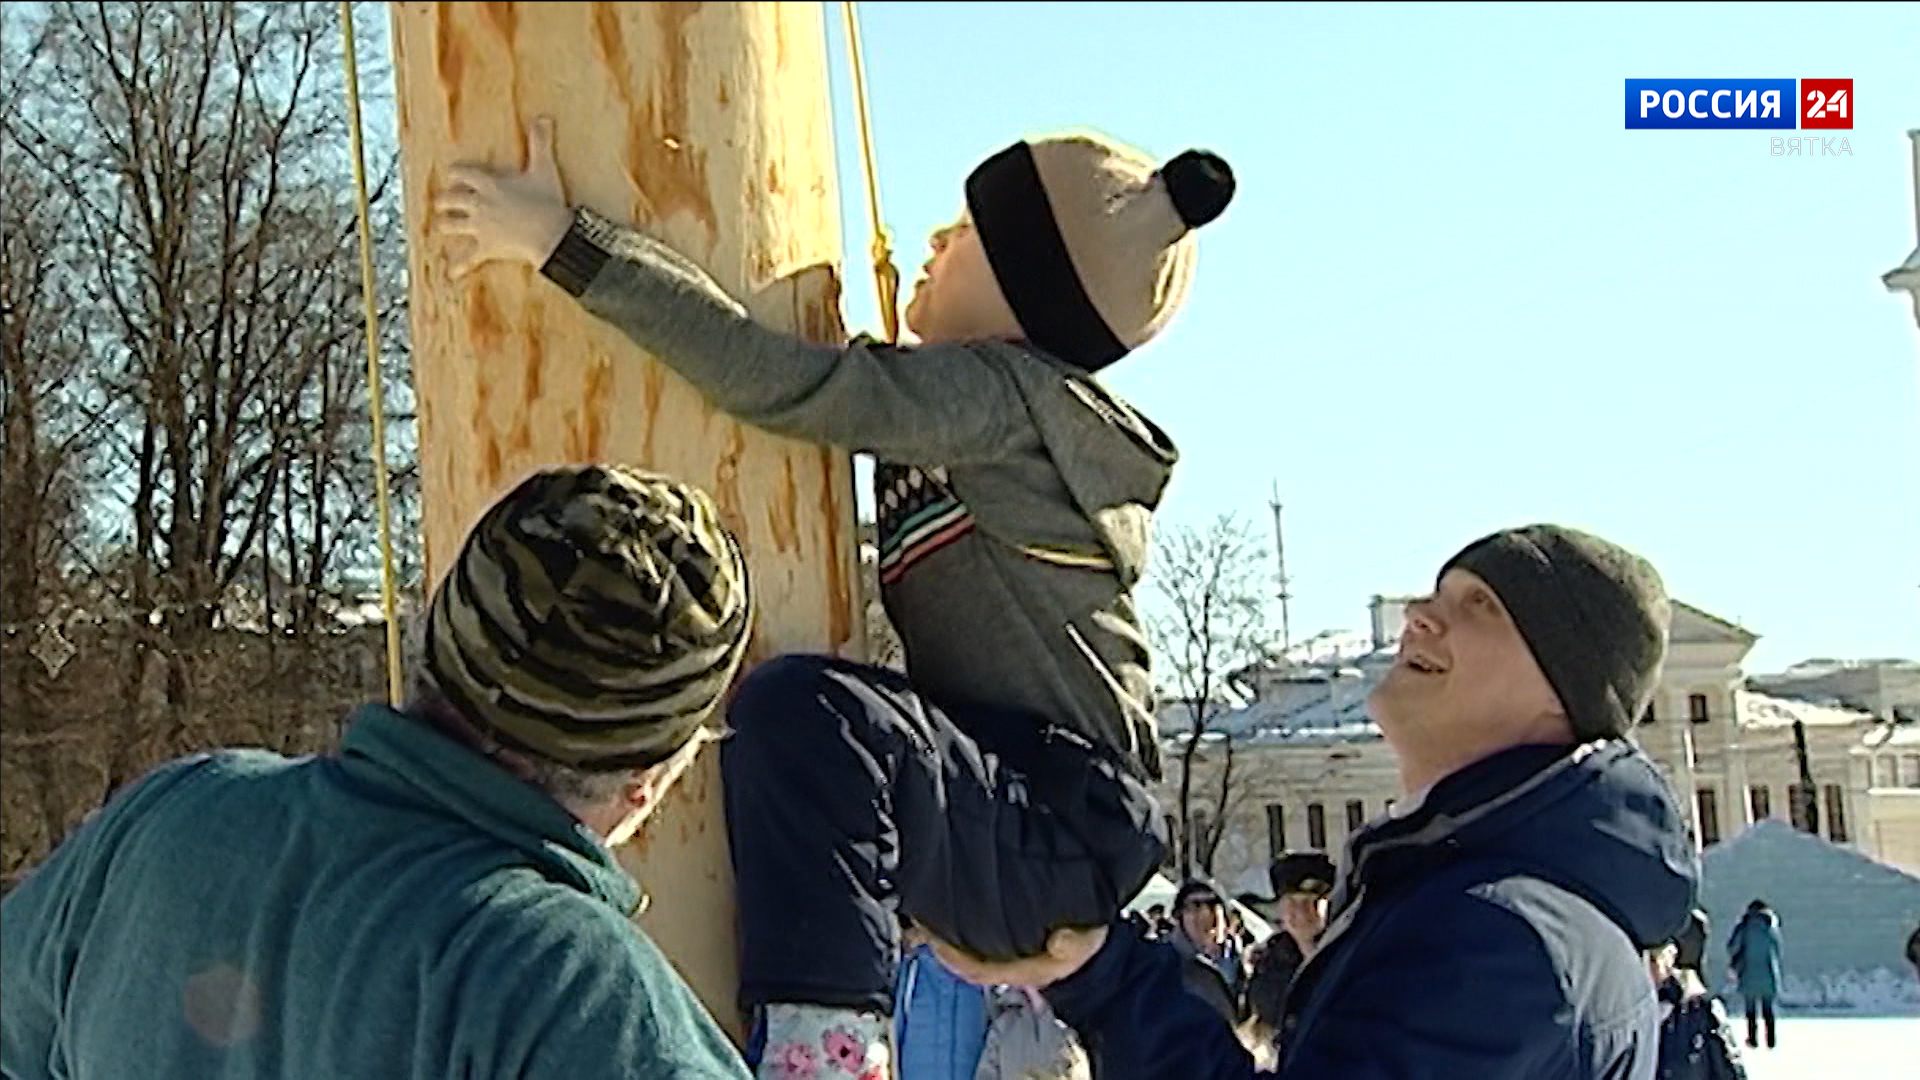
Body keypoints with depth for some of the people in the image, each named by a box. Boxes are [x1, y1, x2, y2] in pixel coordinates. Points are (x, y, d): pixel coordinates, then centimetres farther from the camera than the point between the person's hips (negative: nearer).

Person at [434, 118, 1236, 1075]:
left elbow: (780, 381, -23)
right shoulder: (992, 408, 15)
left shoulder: (1010, 393, -13)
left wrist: (563, 240, -21)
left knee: (802, 708, -34)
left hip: (1070, 832, -11)